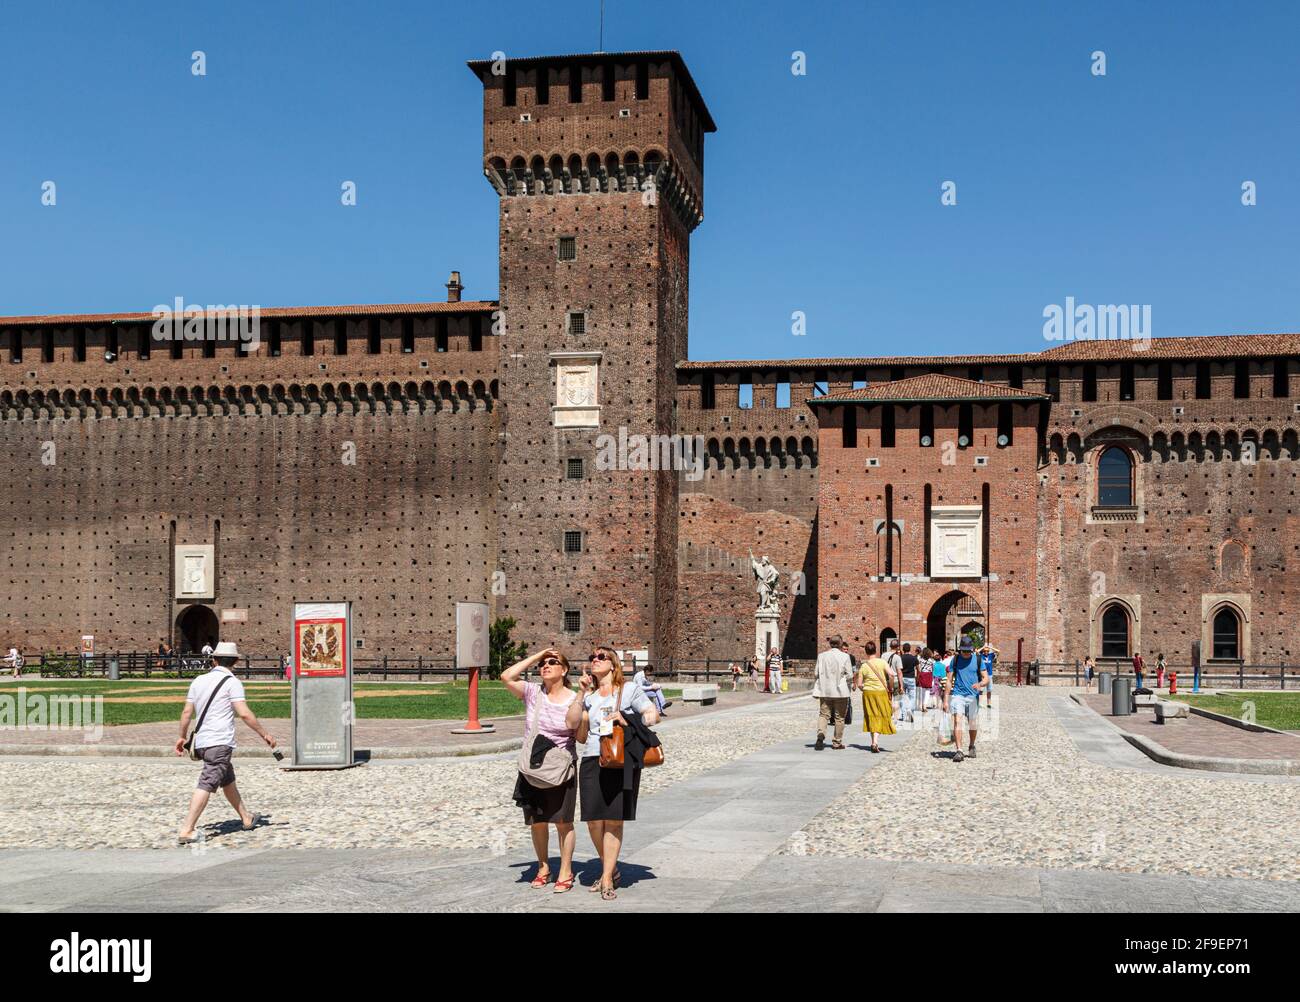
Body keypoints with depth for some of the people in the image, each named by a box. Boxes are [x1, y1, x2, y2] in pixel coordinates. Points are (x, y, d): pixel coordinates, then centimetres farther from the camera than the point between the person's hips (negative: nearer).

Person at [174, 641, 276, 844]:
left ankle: (246, 818, 34)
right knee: (207, 785, -11)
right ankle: (186, 831, -20)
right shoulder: (232, 682, -7)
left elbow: (187, 712, 14)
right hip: (220, 743, -8)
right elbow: (244, 713, -15)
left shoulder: (199, 680, 12)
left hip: (201, 741, 8)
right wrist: (264, 734, -8)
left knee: (228, 780, 21)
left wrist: (182, 736, 25)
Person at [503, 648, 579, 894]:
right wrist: (536, 656, -9)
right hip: (532, 769, 3)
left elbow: (581, 737, -2)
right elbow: (507, 676, -14)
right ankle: (543, 868, 27)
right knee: (537, 821, 11)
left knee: (563, 821, 3)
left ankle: (565, 872, 13)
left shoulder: (575, 699, -4)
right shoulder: (533, 692, 0)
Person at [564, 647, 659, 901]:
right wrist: (582, 694, 0)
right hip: (592, 761, 4)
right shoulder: (589, 696, 17)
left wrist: (627, 719, -13)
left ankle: (607, 880, 1)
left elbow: (654, 715, 0)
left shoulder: (629, 690, 6)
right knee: (594, 821, 0)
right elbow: (571, 723, 4)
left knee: (614, 820, -4)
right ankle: (610, 869, 22)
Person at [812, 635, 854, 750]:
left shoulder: (821, 656, 1)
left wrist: (816, 690, 12)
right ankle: (837, 743, 13)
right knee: (839, 717, 8)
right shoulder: (845, 656, -6)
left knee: (823, 714, 5)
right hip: (841, 691, -2)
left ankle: (821, 733, -21)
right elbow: (849, 675, -6)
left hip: (825, 690, 2)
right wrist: (850, 687, 13)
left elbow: (816, 673, 3)